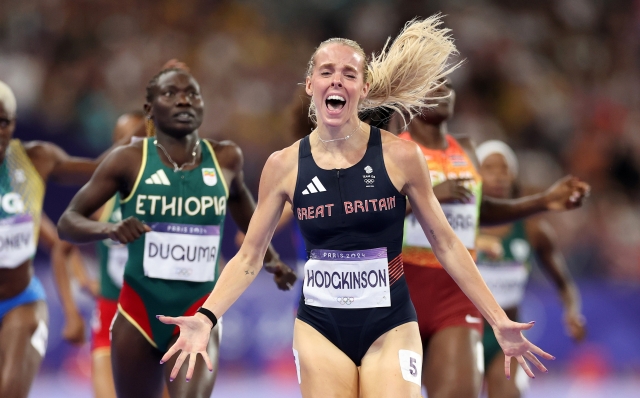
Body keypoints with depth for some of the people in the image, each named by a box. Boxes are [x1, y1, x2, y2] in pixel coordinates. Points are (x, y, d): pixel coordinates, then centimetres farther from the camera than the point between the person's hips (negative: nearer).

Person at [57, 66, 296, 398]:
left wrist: (269, 256, 19)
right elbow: (68, 222, -6)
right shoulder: (129, 160, -7)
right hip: (139, 311, 0)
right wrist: (109, 229, -26)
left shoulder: (225, 158, 0)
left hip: (198, 313, 0)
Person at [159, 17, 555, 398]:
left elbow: (446, 244, 1)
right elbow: (249, 256, 2)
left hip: (389, 328, -1)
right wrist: (206, 318, -13)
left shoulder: (400, 156, -6)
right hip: (319, 328, 1)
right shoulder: (284, 165, -3)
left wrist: (499, 320, -2)